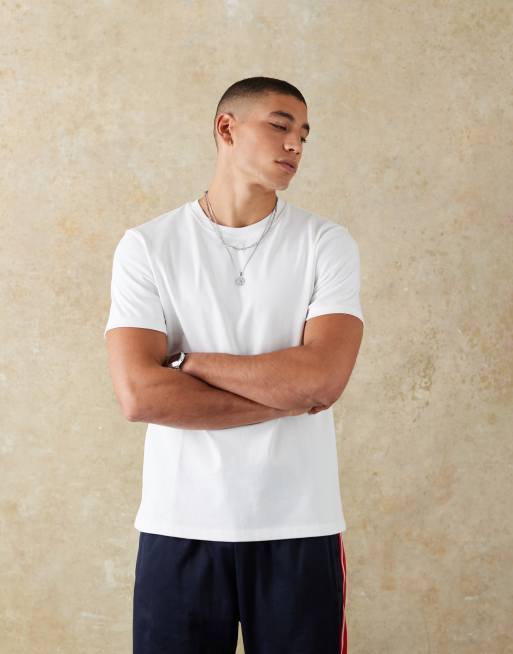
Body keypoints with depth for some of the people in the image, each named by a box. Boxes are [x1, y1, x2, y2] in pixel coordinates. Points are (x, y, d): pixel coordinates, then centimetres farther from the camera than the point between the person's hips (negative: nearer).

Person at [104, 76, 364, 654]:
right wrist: (288, 397, -10)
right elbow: (139, 395, -13)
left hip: (299, 526, 0)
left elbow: (322, 378, -14)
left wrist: (188, 362, -9)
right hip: (179, 525, 0)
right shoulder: (146, 246, -1)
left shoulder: (327, 244, 1)